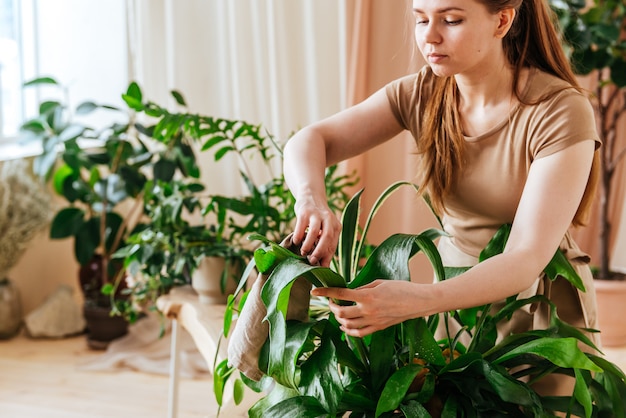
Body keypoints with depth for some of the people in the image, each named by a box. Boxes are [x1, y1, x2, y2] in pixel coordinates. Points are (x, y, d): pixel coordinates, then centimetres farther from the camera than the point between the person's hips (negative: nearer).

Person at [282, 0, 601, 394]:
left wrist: (418, 300, -47)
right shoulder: (421, 94, -8)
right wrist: (311, 199, -38)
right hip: (458, 293, 4)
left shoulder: (562, 111, -24)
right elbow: (309, 141, -13)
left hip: (541, 301, -4)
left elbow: (526, 259, -30)